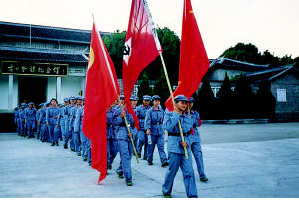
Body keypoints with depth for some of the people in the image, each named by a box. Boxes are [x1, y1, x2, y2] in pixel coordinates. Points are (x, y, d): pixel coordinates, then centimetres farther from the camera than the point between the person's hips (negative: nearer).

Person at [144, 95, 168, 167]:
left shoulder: (161, 111, 9)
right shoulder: (150, 111, -3)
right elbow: (147, 120, -11)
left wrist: (164, 129, 19)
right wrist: (148, 129, -22)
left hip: (160, 131, 2)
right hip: (152, 131, -2)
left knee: (161, 146, -6)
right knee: (151, 146, 7)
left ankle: (164, 161, -12)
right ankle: (149, 160, 23)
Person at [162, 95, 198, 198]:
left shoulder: (188, 117, 14)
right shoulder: (169, 114, 1)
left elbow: (189, 132, 12)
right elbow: (167, 127, -17)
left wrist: (187, 142, -7)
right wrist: (176, 115, -11)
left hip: (186, 147, 4)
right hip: (174, 146, -4)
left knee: (189, 172, 0)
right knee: (172, 170, 3)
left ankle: (192, 195, 4)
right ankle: (166, 192, 25)